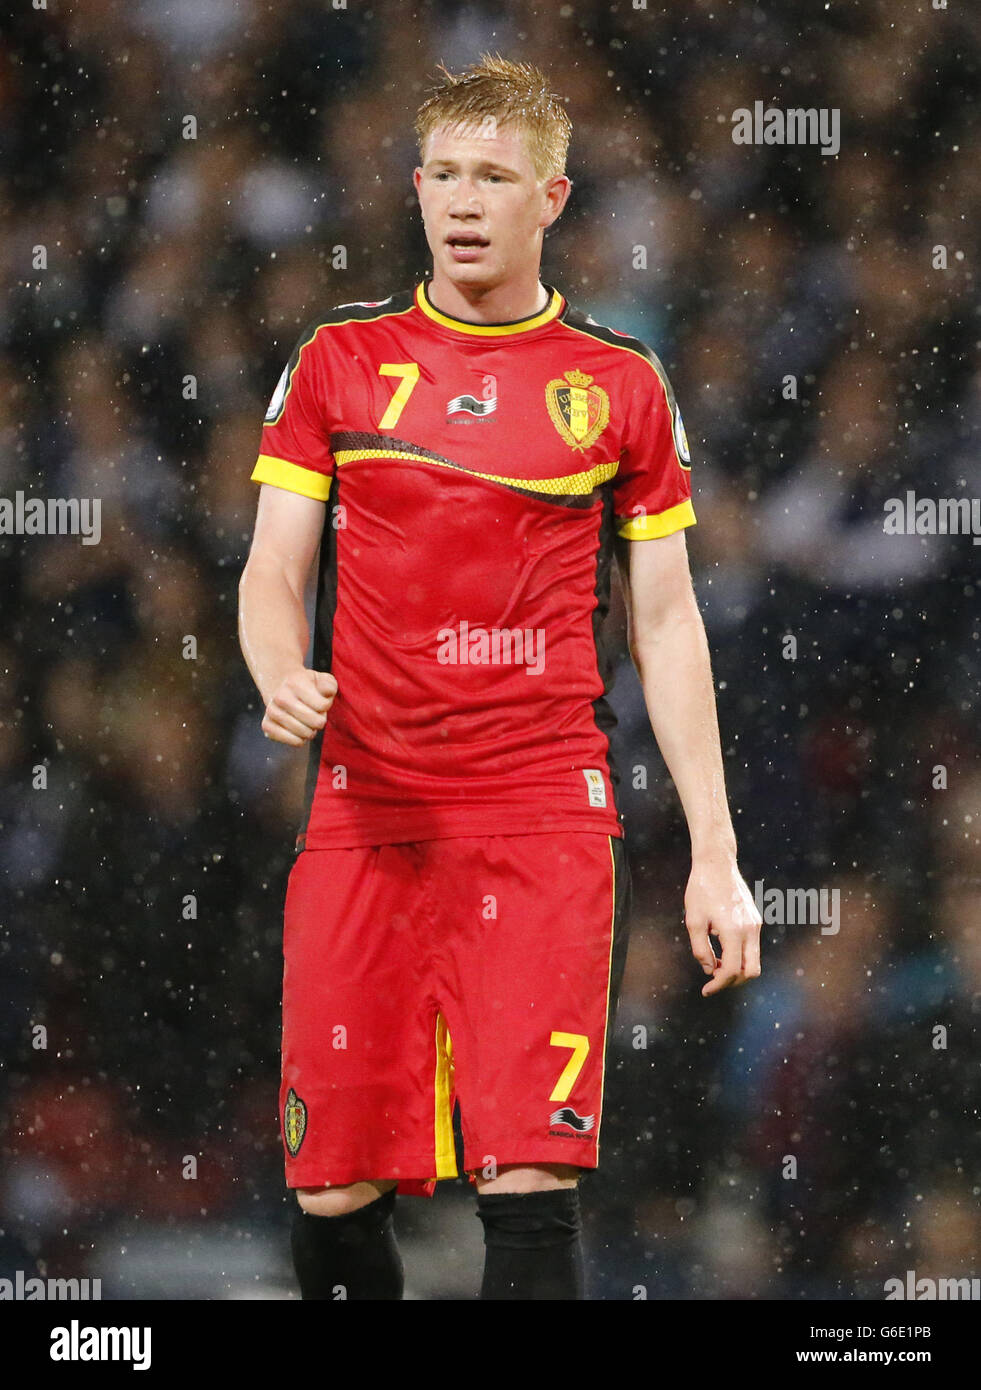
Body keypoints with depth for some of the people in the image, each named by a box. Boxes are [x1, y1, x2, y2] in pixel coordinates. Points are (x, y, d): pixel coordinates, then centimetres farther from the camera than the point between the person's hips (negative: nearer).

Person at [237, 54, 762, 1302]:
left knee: (528, 1185, -14)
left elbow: (666, 623, 11)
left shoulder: (620, 387, 7)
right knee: (331, 1191, -2)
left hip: (545, 823, -1)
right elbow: (273, 567, 9)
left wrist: (714, 854, 6)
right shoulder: (337, 360, 9)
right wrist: (280, 679, -15)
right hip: (363, 813, 2)